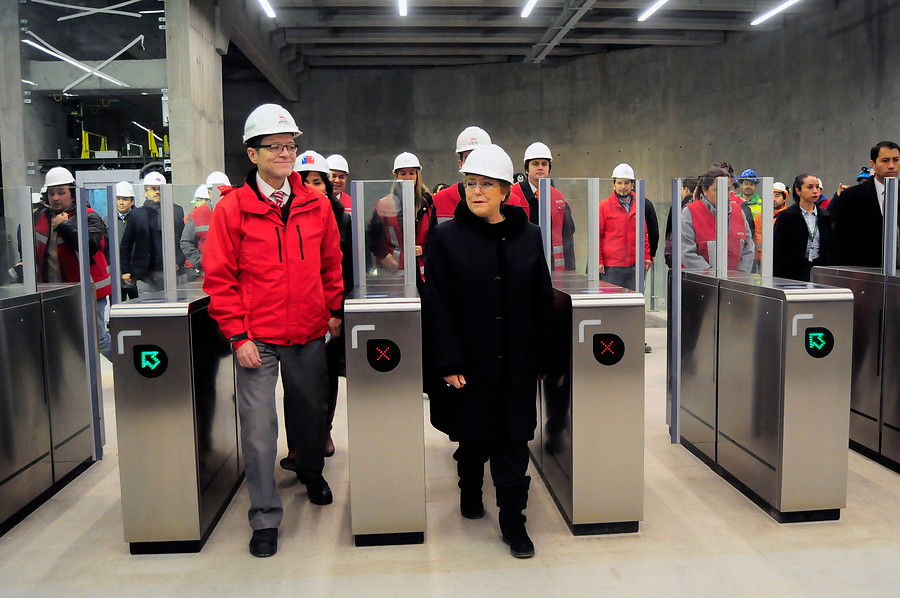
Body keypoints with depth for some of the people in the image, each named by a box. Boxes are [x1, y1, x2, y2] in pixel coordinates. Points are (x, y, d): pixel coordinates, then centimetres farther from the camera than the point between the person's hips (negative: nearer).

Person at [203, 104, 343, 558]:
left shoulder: (316, 204, 4)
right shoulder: (232, 208, -6)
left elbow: (331, 264, 14)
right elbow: (218, 278, -6)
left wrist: (334, 310, 10)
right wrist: (237, 335, -11)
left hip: (309, 334, 4)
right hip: (257, 338, -3)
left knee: (312, 410, 18)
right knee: (258, 427, -2)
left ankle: (311, 472, 47)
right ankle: (265, 519, 12)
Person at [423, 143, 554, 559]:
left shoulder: (528, 236, 4)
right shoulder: (446, 237, -3)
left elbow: (543, 302, 7)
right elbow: (436, 304, -7)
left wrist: (542, 357, 4)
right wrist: (448, 362, -12)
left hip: (517, 362, 1)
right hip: (468, 361, -1)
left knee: (513, 439, 3)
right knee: (472, 436, 12)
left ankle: (512, 517, 16)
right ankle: (470, 492, 40)